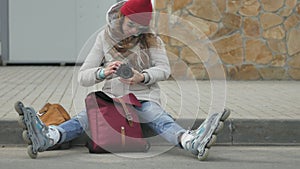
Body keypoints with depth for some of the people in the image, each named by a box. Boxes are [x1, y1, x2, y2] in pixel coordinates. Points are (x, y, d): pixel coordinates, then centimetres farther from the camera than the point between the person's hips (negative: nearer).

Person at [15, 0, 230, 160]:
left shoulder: (151, 39, 5)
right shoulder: (105, 37, 5)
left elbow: (164, 69, -2)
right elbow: (83, 77, 1)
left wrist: (143, 77, -24)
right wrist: (103, 73, -22)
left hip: (144, 98, -1)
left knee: (159, 118, -35)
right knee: (84, 118, -31)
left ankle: (190, 141, -68)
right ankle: (48, 137, -61)